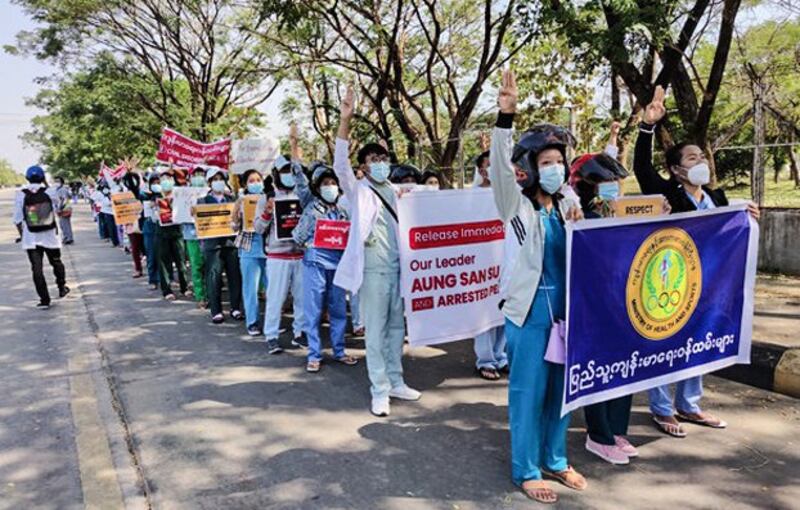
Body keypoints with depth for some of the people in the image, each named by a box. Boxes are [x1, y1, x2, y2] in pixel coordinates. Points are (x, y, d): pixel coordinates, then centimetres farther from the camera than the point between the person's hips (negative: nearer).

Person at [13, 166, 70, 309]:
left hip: (31, 238, -1)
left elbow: (17, 219, -4)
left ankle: (44, 300, 1)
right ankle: (62, 288, 34)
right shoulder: (50, 192, -7)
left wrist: (22, 234, 11)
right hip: (50, 236, 1)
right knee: (56, 262, 20)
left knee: (37, 268, 2)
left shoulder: (20, 194, -6)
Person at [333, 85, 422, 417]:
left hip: (397, 267, 6)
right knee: (376, 331, 0)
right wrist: (345, 121, -29)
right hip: (372, 269, -6)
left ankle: (396, 382, 27)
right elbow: (340, 164, -20)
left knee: (396, 327, 13)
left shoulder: (393, 191, 13)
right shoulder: (358, 190, -3)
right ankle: (380, 390, 10)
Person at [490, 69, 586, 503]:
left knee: (560, 389, 14)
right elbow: (499, 166, -23)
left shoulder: (568, 202, 9)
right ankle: (525, 471, 18)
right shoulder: (517, 205, -5)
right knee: (528, 392, 3)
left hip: (565, 308, 5)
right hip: (529, 310, -5)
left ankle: (555, 460, 32)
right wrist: (506, 115, -35)